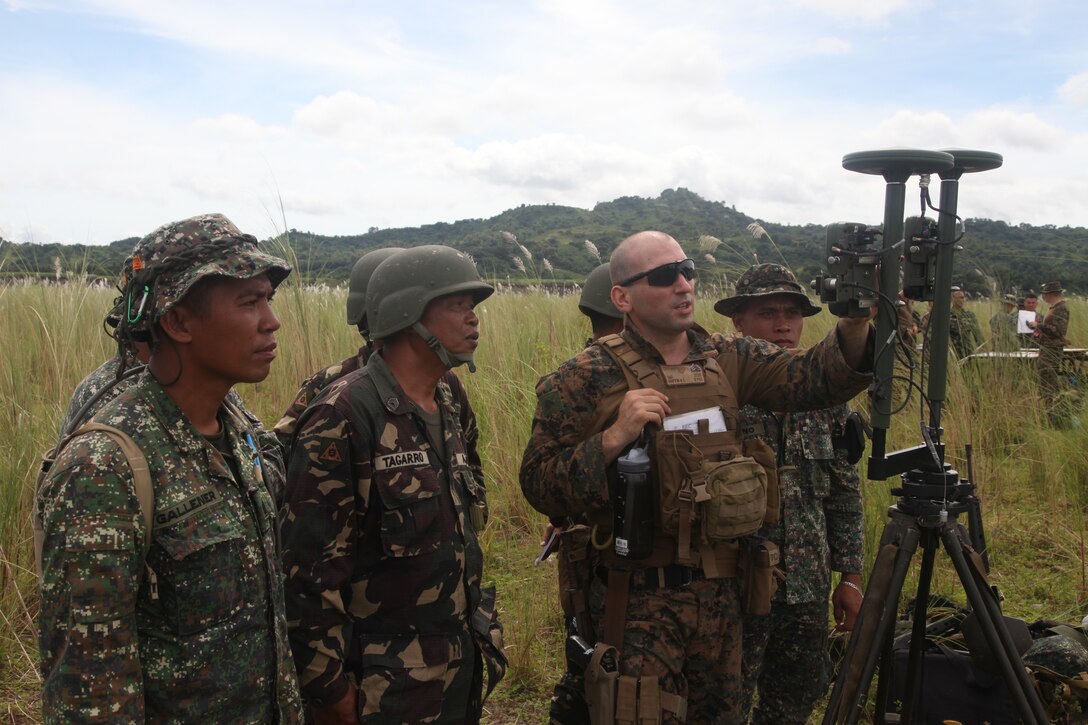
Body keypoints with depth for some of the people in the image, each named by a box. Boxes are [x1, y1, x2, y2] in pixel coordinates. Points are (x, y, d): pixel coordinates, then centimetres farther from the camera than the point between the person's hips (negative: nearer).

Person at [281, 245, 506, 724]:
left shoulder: (447, 406, 5)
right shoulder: (342, 416, -21)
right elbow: (310, 567, -20)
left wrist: (476, 628, 17)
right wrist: (328, 686, -16)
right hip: (385, 682, -7)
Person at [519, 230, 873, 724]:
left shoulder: (726, 359, 5)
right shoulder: (588, 378, -10)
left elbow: (811, 378, -5)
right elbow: (538, 486, -13)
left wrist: (854, 327, -22)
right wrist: (614, 438, -26)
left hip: (720, 593, 5)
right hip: (637, 602, -5)